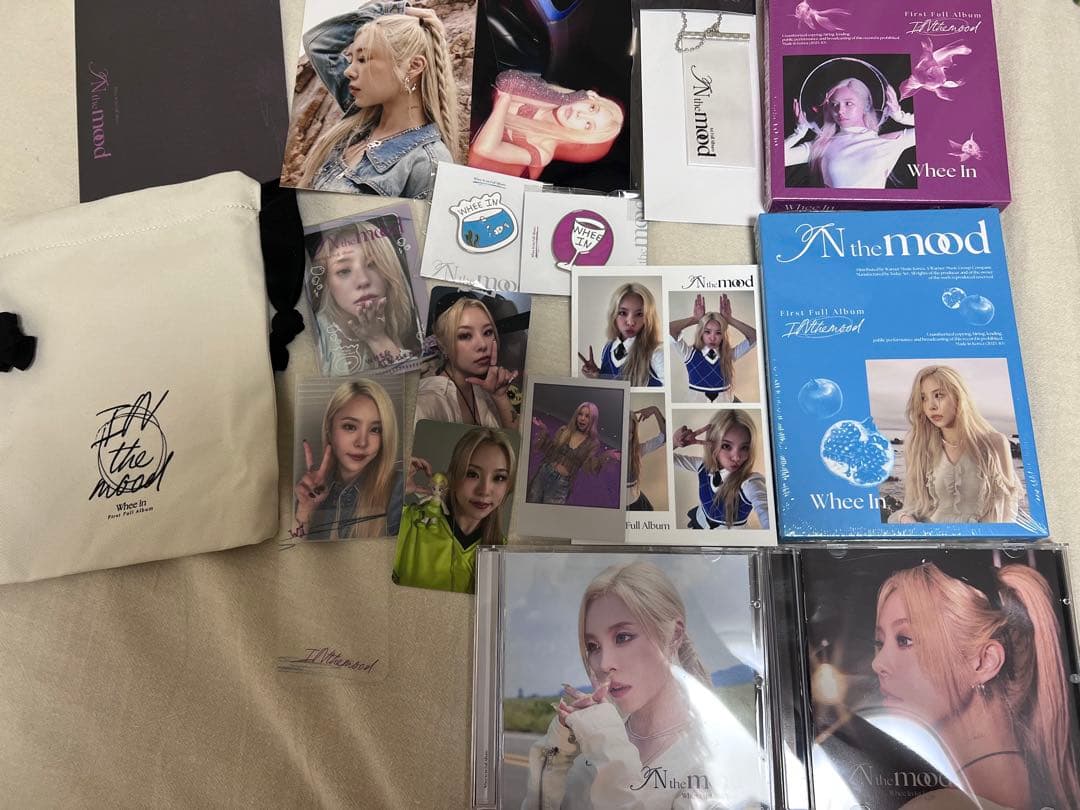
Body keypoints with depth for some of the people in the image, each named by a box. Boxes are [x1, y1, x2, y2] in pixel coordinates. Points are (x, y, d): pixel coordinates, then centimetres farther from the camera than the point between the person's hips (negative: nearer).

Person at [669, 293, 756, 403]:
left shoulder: (729, 355, 5)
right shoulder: (690, 353, -2)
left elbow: (754, 336, -2)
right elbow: (669, 329, -13)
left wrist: (729, 319, -2)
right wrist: (695, 319, -4)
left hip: (724, 401, 2)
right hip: (695, 400, -2)